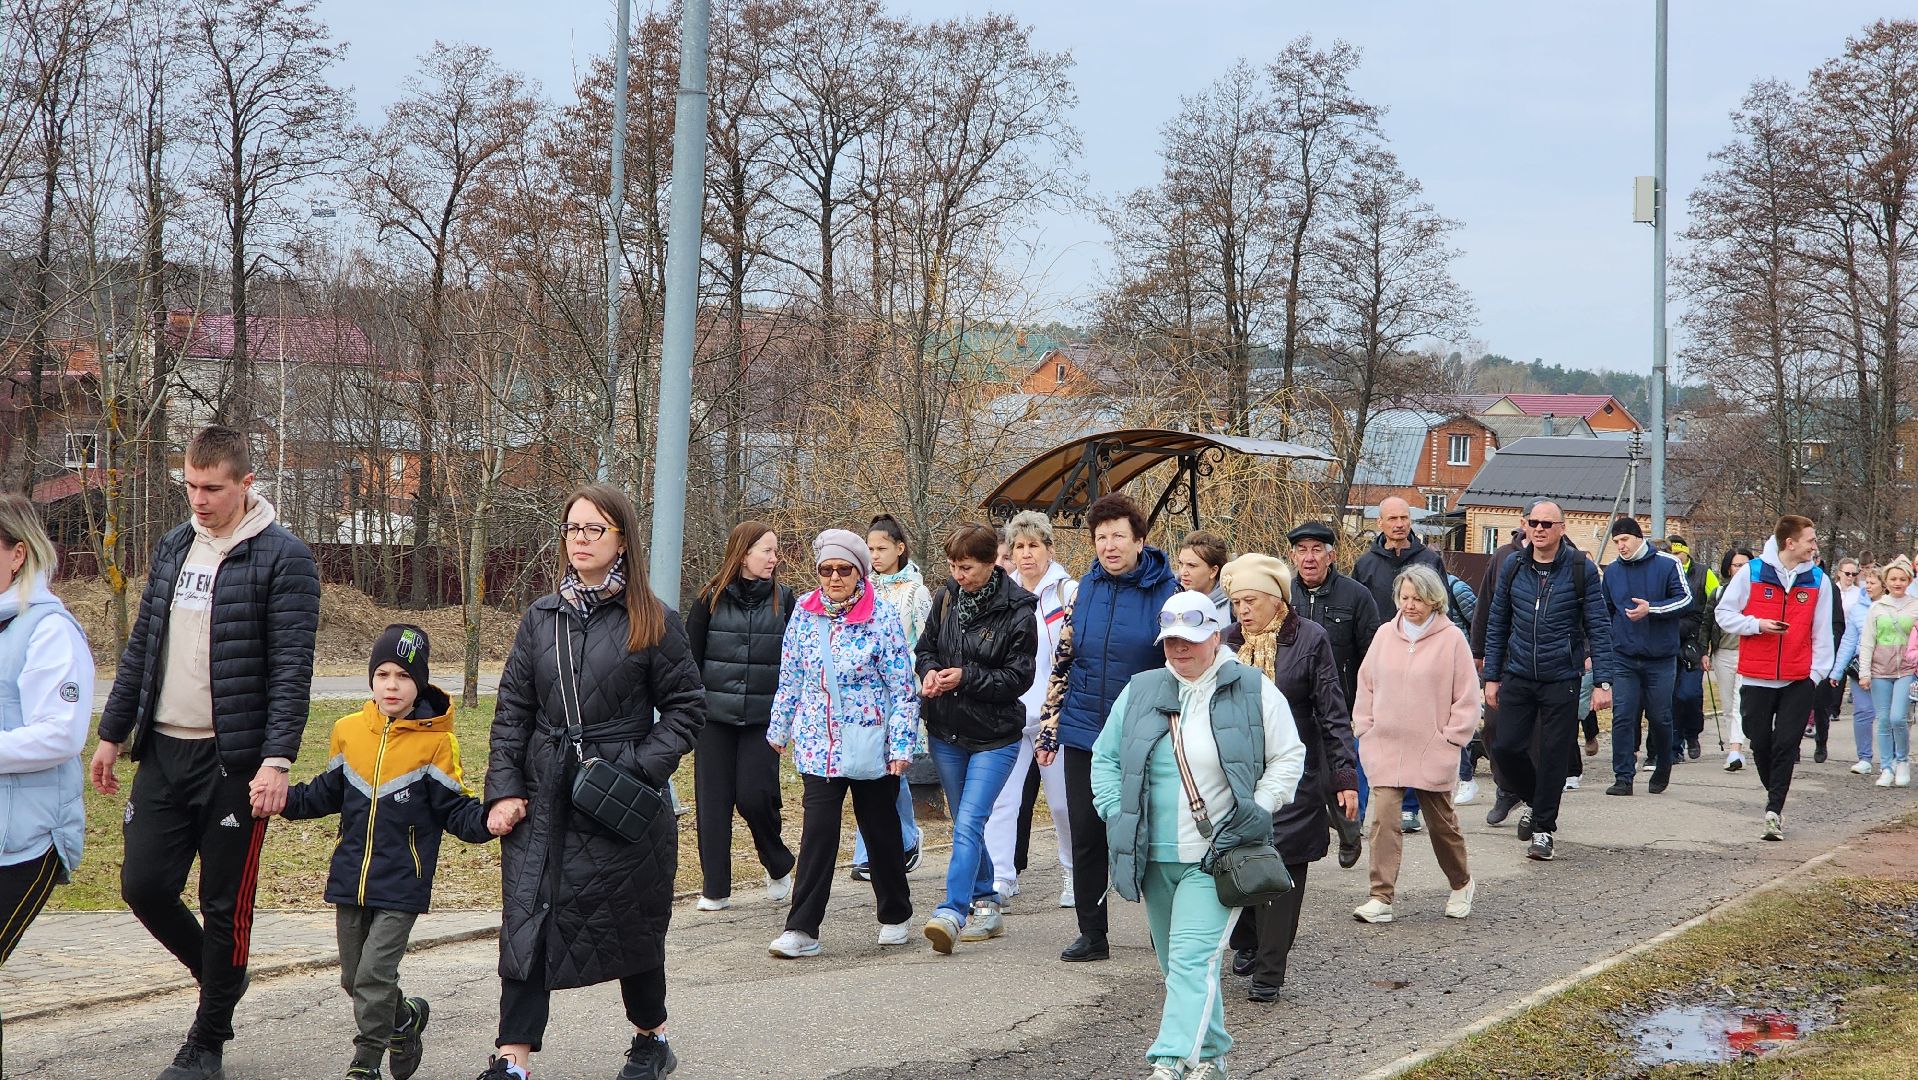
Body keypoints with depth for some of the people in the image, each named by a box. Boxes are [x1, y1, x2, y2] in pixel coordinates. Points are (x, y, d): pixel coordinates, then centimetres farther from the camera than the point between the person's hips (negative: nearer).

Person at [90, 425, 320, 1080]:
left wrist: (277, 760, -21)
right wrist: (112, 734, 16)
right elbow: (141, 649, 18)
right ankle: (218, 974, 29)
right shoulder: (173, 548, 12)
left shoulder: (282, 557, -8)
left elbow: (291, 669, -14)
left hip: (234, 759, -6)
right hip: (163, 752, 6)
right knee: (144, 885, 3)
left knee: (225, 904, 2)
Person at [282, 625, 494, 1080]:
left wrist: (487, 820, -25)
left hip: (401, 884, -5)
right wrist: (282, 798, 6)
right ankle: (406, 1017, 40)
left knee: (374, 975, -9)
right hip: (350, 880, 5)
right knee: (353, 978, 14)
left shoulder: (434, 741, -7)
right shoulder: (348, 731, 5)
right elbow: (326, 794, 18)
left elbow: (455, 810, -6)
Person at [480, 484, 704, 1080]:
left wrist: (641, 768, -14)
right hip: (543, 800, 3)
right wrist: (503, 789, -1)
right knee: (527, 921, -6)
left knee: (632, 924, 11)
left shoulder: (654, 622, -3)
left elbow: (685, 708, -2)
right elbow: (512, 710, 8)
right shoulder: (542, 617, 7)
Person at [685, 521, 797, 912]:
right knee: (713, 800, 1)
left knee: (755, 795, -8)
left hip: (763, 718, 0)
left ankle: (779, 865, 18)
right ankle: (715, 888, 10)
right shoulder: (711, 599, 0)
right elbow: (690, 656, 4)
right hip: (715, 716, 0)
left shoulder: (783, 599, 5)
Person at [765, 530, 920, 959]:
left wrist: (901, 745, -11)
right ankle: (802, 929, -5)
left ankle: (895, 915, 29)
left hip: (872, 746, -2)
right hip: (818, 744, 2)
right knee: (817, 831, -7)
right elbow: (789, 677, 12)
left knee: (881, 829, 11)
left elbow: (903, 686, -8)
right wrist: (779, 728, 15)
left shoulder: (882, 615, -8)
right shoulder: (805, 611, 2)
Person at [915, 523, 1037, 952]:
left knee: (969, 824, -16)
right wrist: (930, 670, -8)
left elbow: (1019, 677, -12)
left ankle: (952, 912, -20)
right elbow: (924, 647, 14)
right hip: (946, 732, 6)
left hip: (994, 737, -6)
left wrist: (966, 676, -20)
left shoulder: (1016, 611, -13)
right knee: (966, 825, 14)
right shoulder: (947, 598, 2)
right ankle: (986, 906, 26)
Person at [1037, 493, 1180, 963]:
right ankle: (1092, 933, 16)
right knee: (1086, 835, 6)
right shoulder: (1086, 588, 6)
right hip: (1084, 734, 4)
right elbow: (1063, 663, 12)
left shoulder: (1165, 592, -6)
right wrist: (1048, 729, 10)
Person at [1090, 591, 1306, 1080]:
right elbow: (1105, 757, 16)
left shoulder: (1254, 691, -3)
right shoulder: (1140, 692, 7)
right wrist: (1115, 814, 3)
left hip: (1216, 856, -5)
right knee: (1175, 963, 14)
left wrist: (1258, 811, -7)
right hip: (1155, 857, 5)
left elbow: (1288, 757, 4)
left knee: (1193, 960, -16)